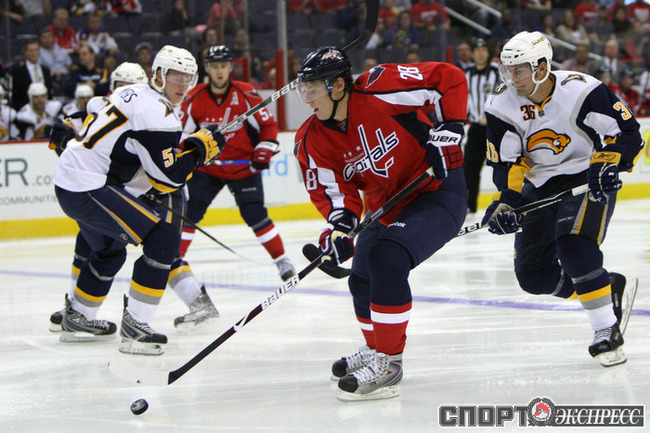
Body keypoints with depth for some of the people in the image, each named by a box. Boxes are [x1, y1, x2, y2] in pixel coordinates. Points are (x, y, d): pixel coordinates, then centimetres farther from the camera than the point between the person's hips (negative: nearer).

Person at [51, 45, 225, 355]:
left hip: (67, 181, 11)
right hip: (87, 187, -11)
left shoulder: (132, 95, 17)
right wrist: (201, 147, -5)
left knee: (110, 250, 31)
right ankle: (134, 327, -14)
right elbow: (168, 177, -17)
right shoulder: (156, 112, -14)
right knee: (164, 236, -13)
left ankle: (76, 318, 45)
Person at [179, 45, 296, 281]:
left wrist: (263, 152, -14)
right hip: (207, 167, 2)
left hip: (243, 166, -2)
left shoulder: (246, 94, -12)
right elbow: (182, 132, 3)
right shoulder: (194, 98, -7)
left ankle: (281, 259, 2)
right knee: (190, 211, -5)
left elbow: (268, 125, -4)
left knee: (255, 214, -10)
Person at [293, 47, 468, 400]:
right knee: (362, 280, 17)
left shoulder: (381, 90, -24)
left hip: (438, 192, -8)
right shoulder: (312, 140, -5)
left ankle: (388, 362, -17)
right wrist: (339, 225, -26)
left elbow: (450, 79, -19)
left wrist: (447, 131, -23)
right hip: (386, 208, 8)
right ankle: (375, 349, 46)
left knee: (387, 259, -27)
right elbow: (333, 190, -6)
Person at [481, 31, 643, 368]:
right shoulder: (502, 106, -9)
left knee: (574, 247, -30)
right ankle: (607, 287, 20)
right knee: (532, 274, -1)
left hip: (590, 181, -5)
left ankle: (607, 332, -19)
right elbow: (505, 164, -6)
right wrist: (506, 201, -22)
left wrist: (608, 163, -30)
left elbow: (628, 132, -14)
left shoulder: (582, 91, -20)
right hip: (540, 187, 5)